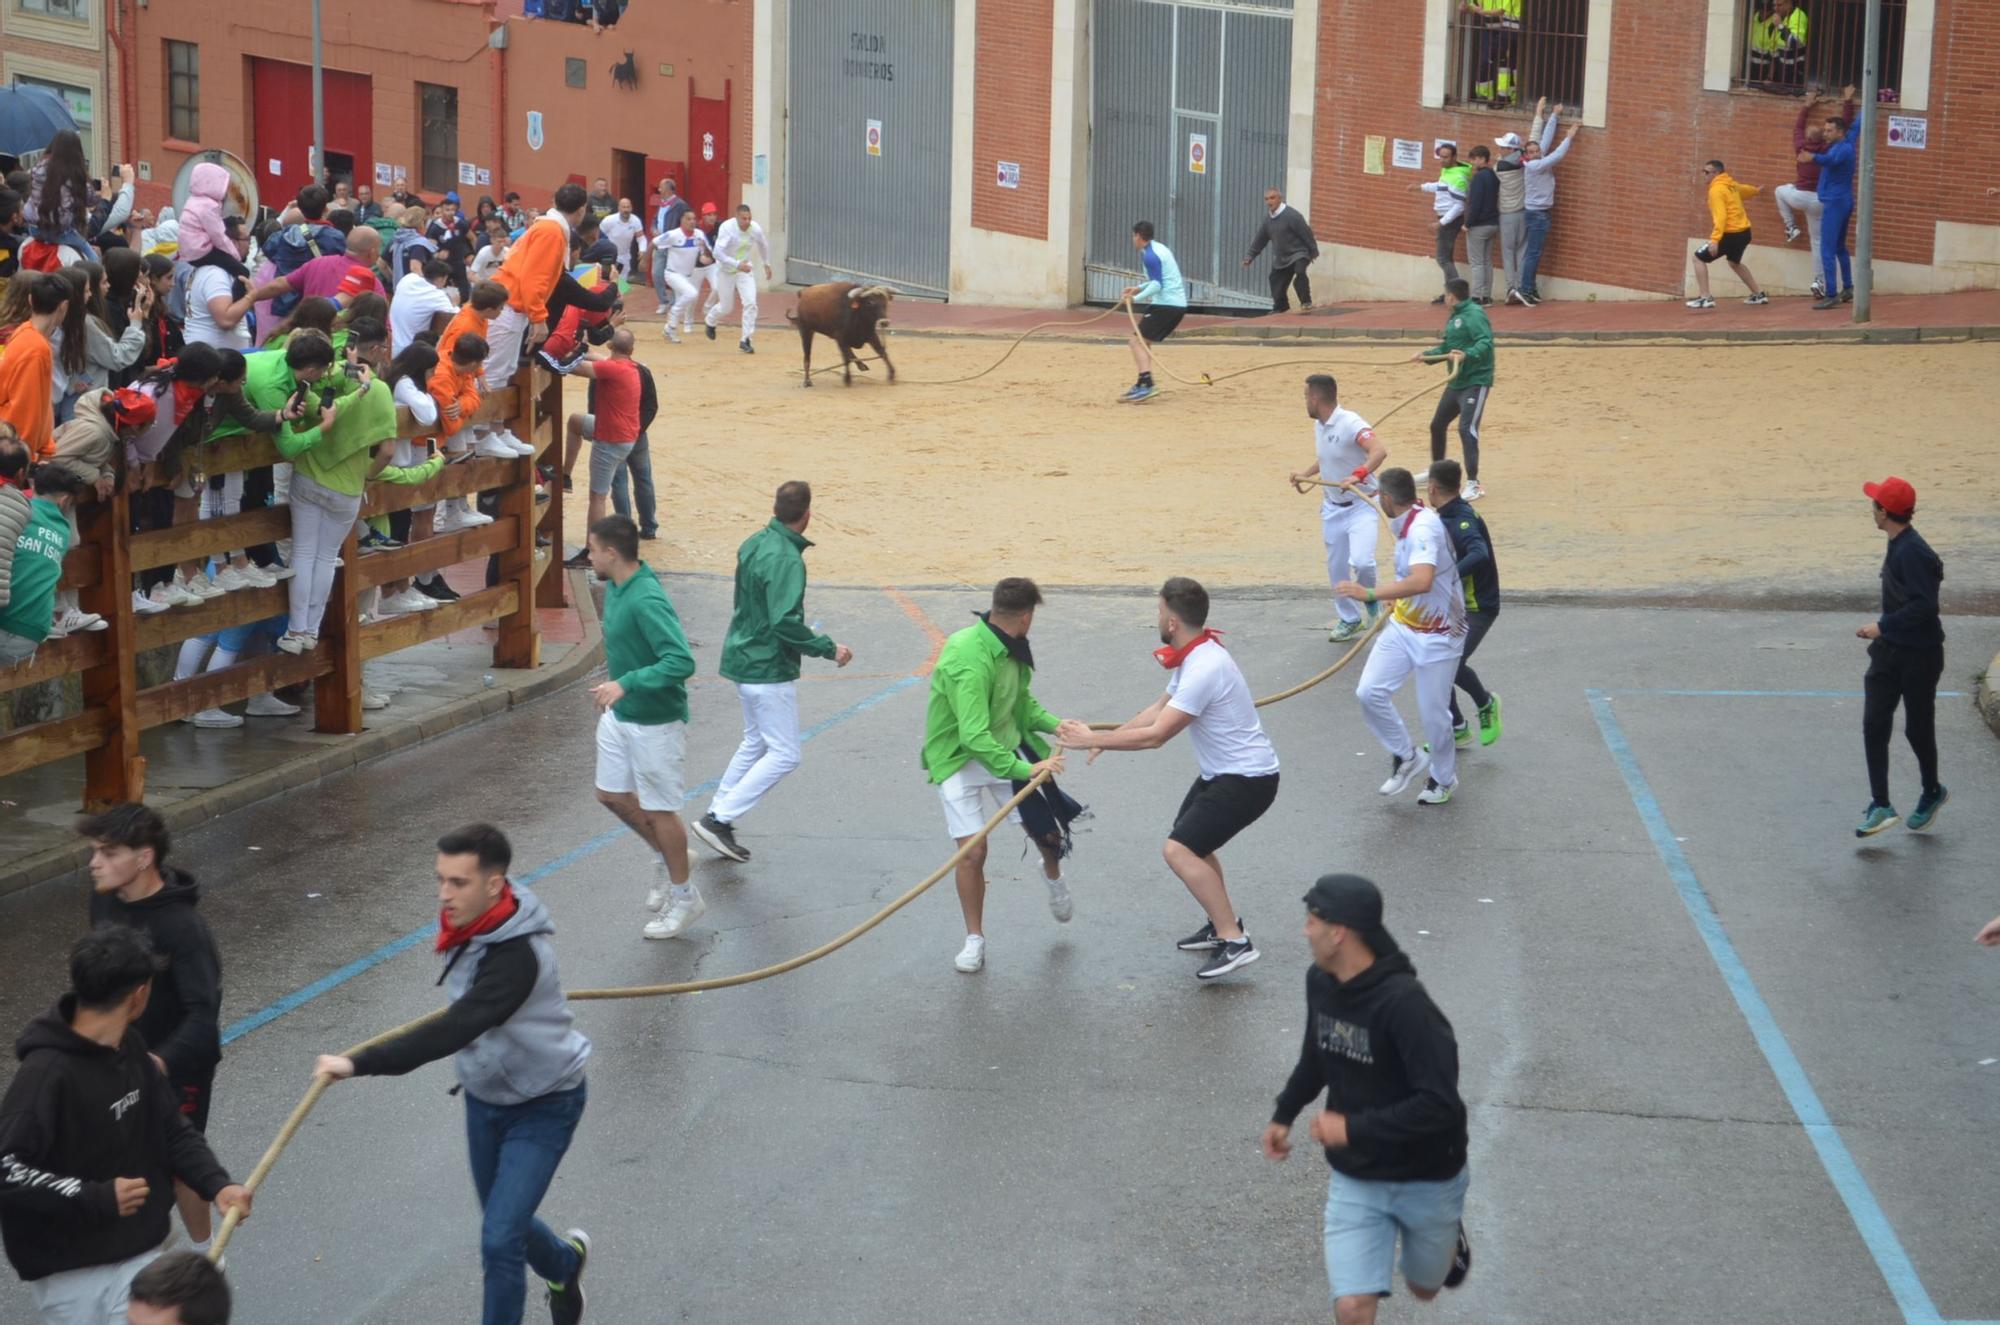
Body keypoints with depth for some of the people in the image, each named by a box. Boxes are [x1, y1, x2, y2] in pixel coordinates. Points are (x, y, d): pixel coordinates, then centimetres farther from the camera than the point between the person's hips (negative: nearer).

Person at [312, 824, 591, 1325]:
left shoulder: (517, 955, -36)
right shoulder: (469, 923, -11)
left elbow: (454, 1030, -47)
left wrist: (360, 1064, -52)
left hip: (542, 1106, -8)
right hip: (485, 1096, 8)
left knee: (499, 1241, -12)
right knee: (503, 1223, 22)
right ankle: (565, 1264, 53)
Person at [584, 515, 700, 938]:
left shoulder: (646, 601, -29)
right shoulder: (616, 589, 1)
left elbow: (681, 662, -35)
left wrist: (626, 684, -36)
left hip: (654, 722, -9)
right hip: (620, 715, 9)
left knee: (658, 809, 4)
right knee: (612, 795, 18)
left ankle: (684, 895, 22)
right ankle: (668, 859, 39)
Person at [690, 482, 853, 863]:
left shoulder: (753, 544, 5)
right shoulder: (786, 560, -23)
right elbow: (787, 623, -27)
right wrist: (829, 649, -18)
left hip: (742, 659, 10)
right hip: (770, 670, -10)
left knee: (756, 742, 22)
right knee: (784, 754, -2)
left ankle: (717, 816, 24)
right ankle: (720, 819, -4)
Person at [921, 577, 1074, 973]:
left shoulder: (1011, 648, -5)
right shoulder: (969, 661, -32)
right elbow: (974, 738, -37)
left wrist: (1055, 724, -7)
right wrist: (1023, 770, -42)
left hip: (1006, 748, 7)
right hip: (960, 759, -7)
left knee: (1049, 832, 5)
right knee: (973, 852, -8)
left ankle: (1053, 874, 42)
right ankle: (975, 940, 12)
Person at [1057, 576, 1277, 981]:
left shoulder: (1203, 669, -29)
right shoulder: (1193, 656, 4)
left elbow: (1155, 735, -28)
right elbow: (1159, 708, 11)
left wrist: (1093, 739, -19)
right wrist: (1106, 738, 1)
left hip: (1246, 779, -11)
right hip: (1220, 772, 11)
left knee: (1179, 849, -18)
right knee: (1194, 844, 23)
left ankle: (1235, 942, -15)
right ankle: (1222, 924, 35)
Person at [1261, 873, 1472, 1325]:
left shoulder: (1404, 1003, -30)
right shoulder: (1320, 982, -7)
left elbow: (1439, 1106, -32)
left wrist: (1354, 1128, -30)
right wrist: (1285, 1113, 16)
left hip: (1427, 1181, -4)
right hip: (1354, 1181, 4)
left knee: (1424, 1287, 21)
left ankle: (1449, 1236, 53)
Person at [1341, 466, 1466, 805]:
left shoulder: (1423, 528, -28)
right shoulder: (1407, 524, 0)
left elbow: (1422, 582, -44)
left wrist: (1371, 594, -46)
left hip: (1438, 635, -8)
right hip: (1403, 625, 8)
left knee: (1433, 714, 1)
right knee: (1370, 692, -5)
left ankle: (1444, 778, 28)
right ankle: (1405, 756, 17)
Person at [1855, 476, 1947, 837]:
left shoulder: (1912, 552, -22)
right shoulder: (1898, 546, 8)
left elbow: (1924, 604, -28)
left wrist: (1884, 626, -27)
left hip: (1919, 654, -9)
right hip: (1889, 651, 9)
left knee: (1917, 728, 6)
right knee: (1874, 725, -1)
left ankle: (1932, 792, 31)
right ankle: (1881, 806, -3)